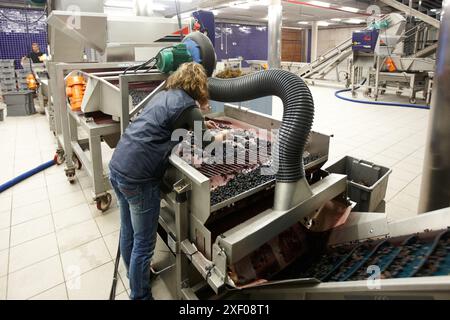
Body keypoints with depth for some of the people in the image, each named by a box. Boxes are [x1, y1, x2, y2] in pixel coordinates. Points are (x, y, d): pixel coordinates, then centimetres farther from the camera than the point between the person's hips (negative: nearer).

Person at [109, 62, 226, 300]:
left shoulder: (165, 94, 15)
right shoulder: (188, 106, -8)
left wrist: (200, 124, 38)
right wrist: (220, 137, 21)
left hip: (117, 168, 9)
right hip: (138, 179, -9)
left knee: (128, 232, 25)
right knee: (144, 243, 8)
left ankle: (134, 275, 47)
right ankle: (140, 296, 27)